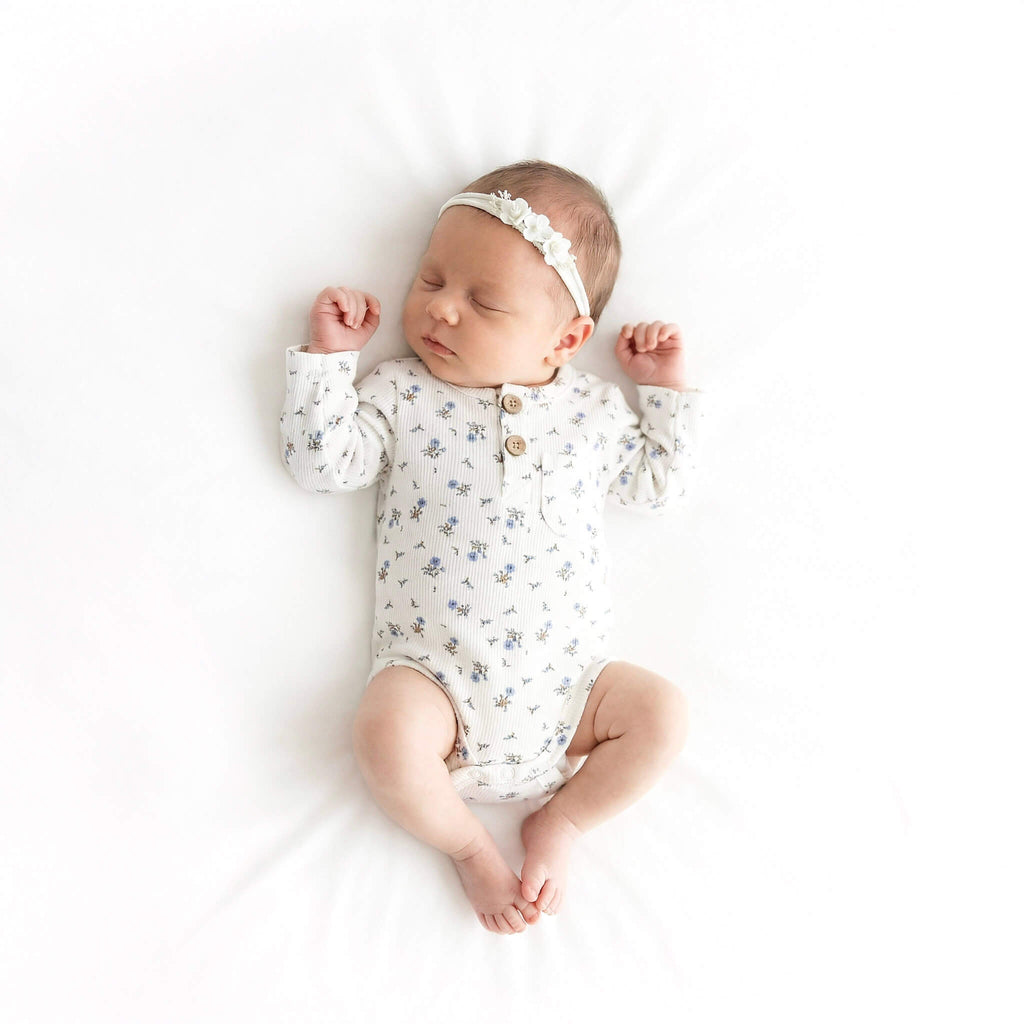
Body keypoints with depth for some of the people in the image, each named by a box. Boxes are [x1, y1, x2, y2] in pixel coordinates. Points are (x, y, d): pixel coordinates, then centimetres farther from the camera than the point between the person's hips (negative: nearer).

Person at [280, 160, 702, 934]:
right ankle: (470, 846, 1)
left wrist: (667, 388, 13)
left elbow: (657, 482, 18)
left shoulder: (592, 409, 9)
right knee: (388, 733, -30)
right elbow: (323, 463, -3)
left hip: (566, 680, 3)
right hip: (435, 673, -2)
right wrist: (329, 354, -3)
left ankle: (558, 822, 9)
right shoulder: (401, 394, 6)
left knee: (661, 713, -15)